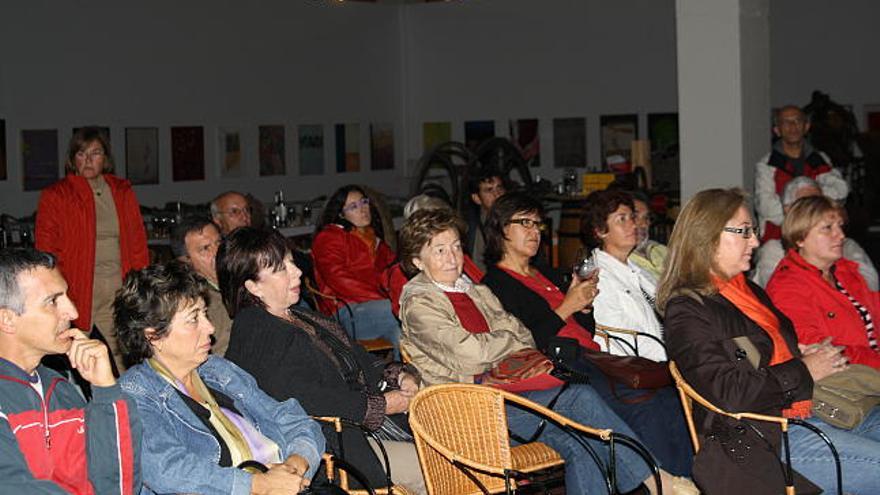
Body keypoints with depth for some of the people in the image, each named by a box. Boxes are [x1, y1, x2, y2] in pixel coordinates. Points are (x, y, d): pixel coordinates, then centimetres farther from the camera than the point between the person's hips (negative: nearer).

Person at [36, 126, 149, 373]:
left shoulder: (122, 193, 14)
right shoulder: (55, 196, 3)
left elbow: (138, 244, 14)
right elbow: (46, 252, 0)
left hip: (119, 288, 3)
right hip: (77, 289, -3)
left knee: (122, 361, -2)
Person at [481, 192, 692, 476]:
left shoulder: (547, 274, 27)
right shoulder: (496, 283, 1)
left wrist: (585, 302, 6)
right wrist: (566, 308, -7)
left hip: (590, 360, 8)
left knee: (671, 399, -17)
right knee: (645, 410, -28)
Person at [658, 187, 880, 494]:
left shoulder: (749, 291, 19)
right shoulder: (687, 311, -10)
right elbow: (730, 395, -20)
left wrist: (809, 353, 7)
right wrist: (803, 370, -11)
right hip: (764, 436, -9)